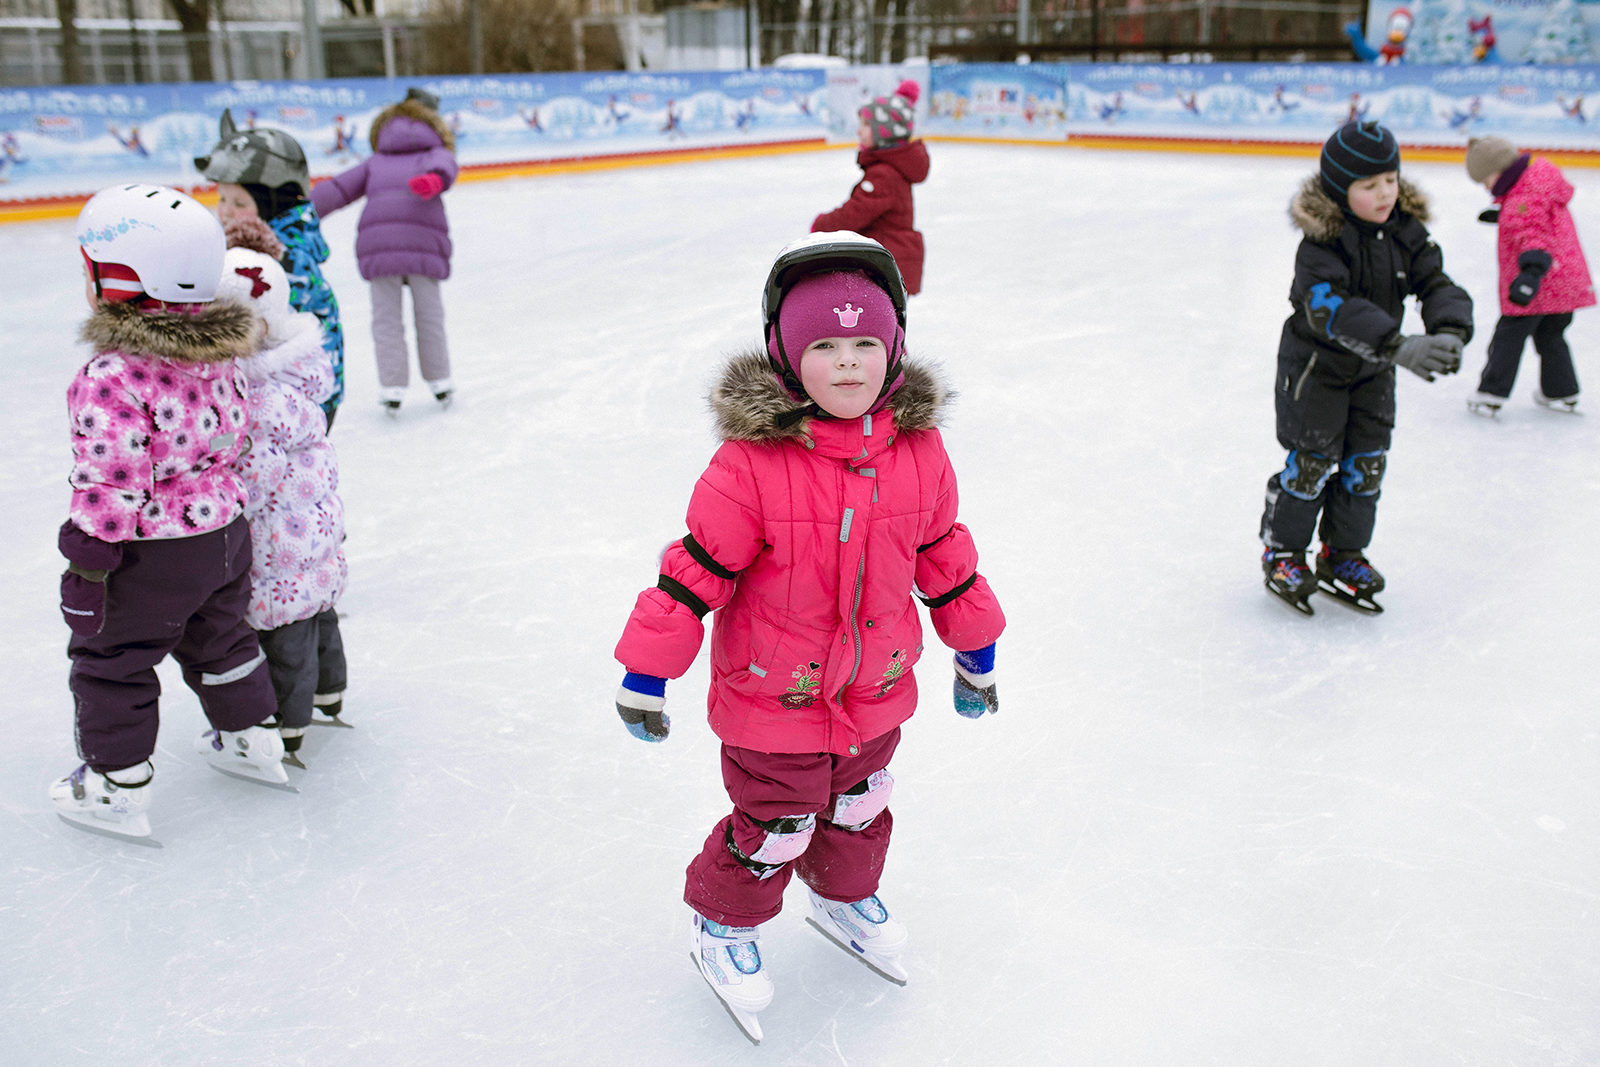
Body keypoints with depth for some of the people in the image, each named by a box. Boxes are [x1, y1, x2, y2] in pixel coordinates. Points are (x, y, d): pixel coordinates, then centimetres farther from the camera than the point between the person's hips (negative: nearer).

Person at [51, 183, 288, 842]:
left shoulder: (112, 379, -26)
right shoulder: (219, 355, -2)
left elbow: (108, 486, -24)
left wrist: (86, 566, -14)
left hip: (151, 556, -7)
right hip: (223, 532, 7)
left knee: (110, 658, 12)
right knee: (217, 638, 26)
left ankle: (118, 786, 23)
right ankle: (248, 740, 41)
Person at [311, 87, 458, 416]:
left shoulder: (374, 162, 28)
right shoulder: (435, 152, 22)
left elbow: (337, 189, 18)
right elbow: (443, 164, -3)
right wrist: (434, 179, -24)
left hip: (377, 241, 1)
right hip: (424, 242, -1)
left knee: (386, 318, 11)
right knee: (429, 315, 14)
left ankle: (392, 388, 8)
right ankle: (439, 382, 22)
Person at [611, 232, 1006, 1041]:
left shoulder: (918, 451, -8)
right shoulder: (752, 461, -24)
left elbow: (944, 556, 4)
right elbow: (697, 569, -19)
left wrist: (976, 653, 13)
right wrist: (645, 674, -15)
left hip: (874, 693, 5)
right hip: (772, 699, -5)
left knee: (860, 810, 25)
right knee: (773, 831, 11)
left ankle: (843, 897, 56)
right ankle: (722, 926, 41)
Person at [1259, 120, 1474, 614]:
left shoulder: (1406, 233, -6)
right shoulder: (1321, 243, -25)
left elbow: (1439, 286, -10)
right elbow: (1332, 309, -39)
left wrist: (1449, 332, -32)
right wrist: (1398, 346, -48)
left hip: (1371, 370, 6)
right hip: (1314, 364, -6)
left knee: (1366, 462, 8)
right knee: (1312, 462, -2)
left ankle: (1343, 555, 25)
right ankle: (1282, 551, 17)